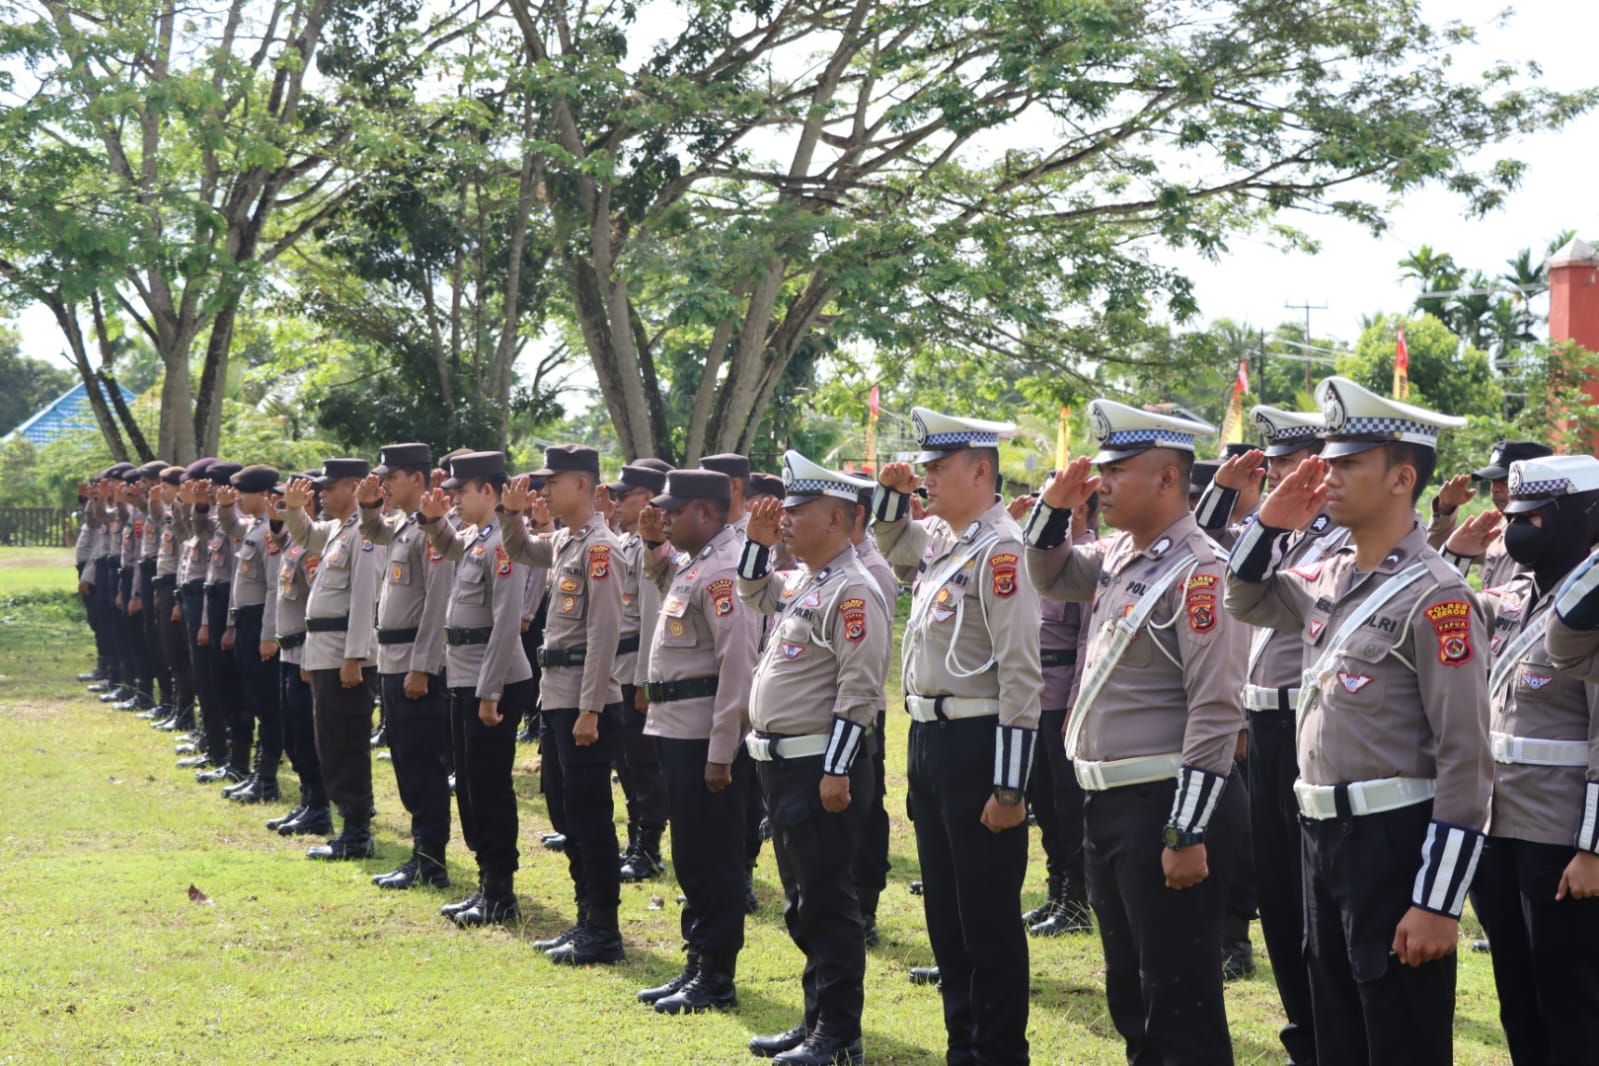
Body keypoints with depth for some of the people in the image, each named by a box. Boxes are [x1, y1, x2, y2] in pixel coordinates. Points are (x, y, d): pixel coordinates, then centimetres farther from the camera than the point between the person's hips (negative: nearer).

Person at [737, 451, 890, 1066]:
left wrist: (836, 772, -23)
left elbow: (860, 691, -21)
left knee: (828, 904, -4)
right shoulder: (799, 583, 13)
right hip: (782, 763, 10)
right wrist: (757, 539, 14)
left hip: (821, 769, -10)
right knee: (802, 904, 15)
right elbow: (752, 593, 33)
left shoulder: (853, 591, -16)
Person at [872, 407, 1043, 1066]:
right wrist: (892, 492, 11)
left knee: (989, 918, -1)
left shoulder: (998, 548, -16)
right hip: (929, 740, 9)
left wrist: (1009, 786, -21)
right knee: (944, 911, 15)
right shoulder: (939, 538, 10)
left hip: (977, 745, -9)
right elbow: (889, 544, 35)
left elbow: (1021, 675, -20)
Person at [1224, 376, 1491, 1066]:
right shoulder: (1331, 577, 8)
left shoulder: (1435, 596, -16)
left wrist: (1439, 904, -20)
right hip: (1322, 834, 8)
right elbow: (1246, 603, 28)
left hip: (1393, 843, -8)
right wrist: (1271, 523, 8)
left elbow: (1466, 761, -18)